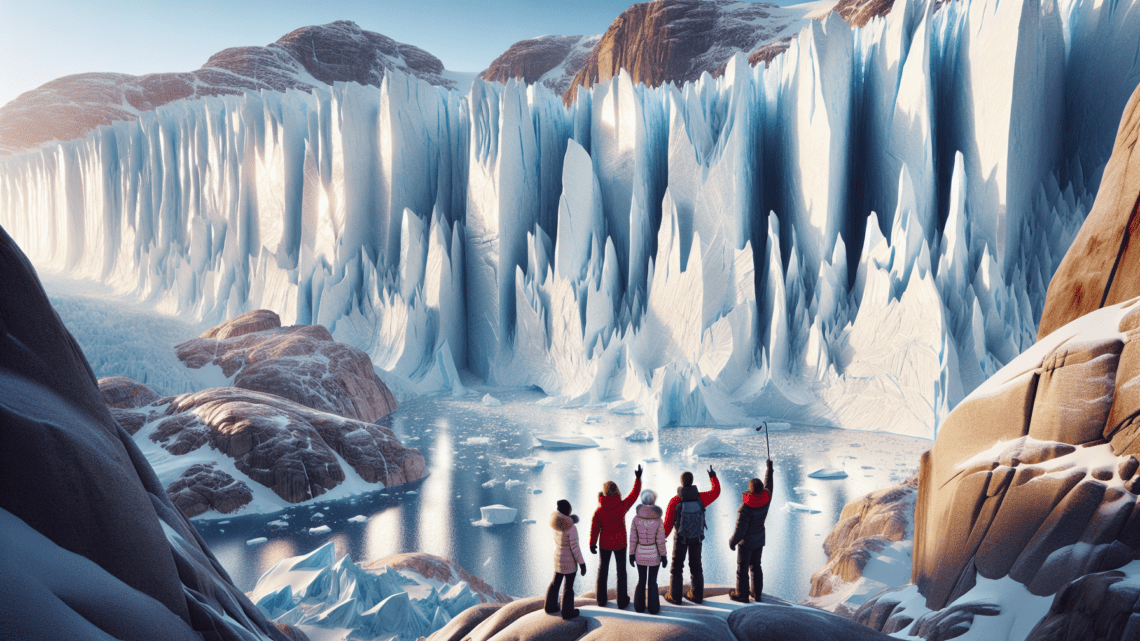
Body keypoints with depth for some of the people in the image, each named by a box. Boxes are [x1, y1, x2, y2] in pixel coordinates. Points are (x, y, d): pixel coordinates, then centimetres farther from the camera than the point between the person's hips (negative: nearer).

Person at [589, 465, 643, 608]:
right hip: (620, 543, -1)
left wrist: (592, 544, 4)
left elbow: (594, 528, -9)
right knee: (621, 570, 13)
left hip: (604, 544, 1)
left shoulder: (599, 511, -18)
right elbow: (634, 494, -8)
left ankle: (601, 599, 28)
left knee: (603, 568, 18)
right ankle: (622, 601, 21)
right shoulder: (622, 506, -20)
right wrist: (638, 478, 1)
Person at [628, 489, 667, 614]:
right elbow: (660, 540, -13)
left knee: (641, 580, 17)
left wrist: (631, 555, 3)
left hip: (640, 554, 1)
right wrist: (663, 557, -3)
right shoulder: (658, 520, -16)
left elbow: (632, 539, -7)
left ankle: (639, 606, 25)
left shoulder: (636, 519, -12)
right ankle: (653, 608, 20)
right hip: (654, 554, -1)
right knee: (652, 581, 12)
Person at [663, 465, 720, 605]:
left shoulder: (675, 501, -21)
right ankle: (697, 595, 27)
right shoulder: (700, 498, -15)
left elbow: (668, 523, -15)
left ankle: (675, 597, 18)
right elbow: (716, 491, 5)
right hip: (697, 537, 3)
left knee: (676, 566, 11)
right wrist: (713, 477, 20)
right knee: (696, 566, 18)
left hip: (680, 538, -3)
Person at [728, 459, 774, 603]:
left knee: (742, 568, 9)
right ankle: (757, 594, 31)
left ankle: (741, 595, 22)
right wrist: (769, 468, 19)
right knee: (756, 566, 20)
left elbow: (740, 529, -25)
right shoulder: (766, 498, -15)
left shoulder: (746, 507, -32)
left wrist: (732, 542, -9)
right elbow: (768, 484, 7)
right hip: (760, 540, 7)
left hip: (746, 542, -7)